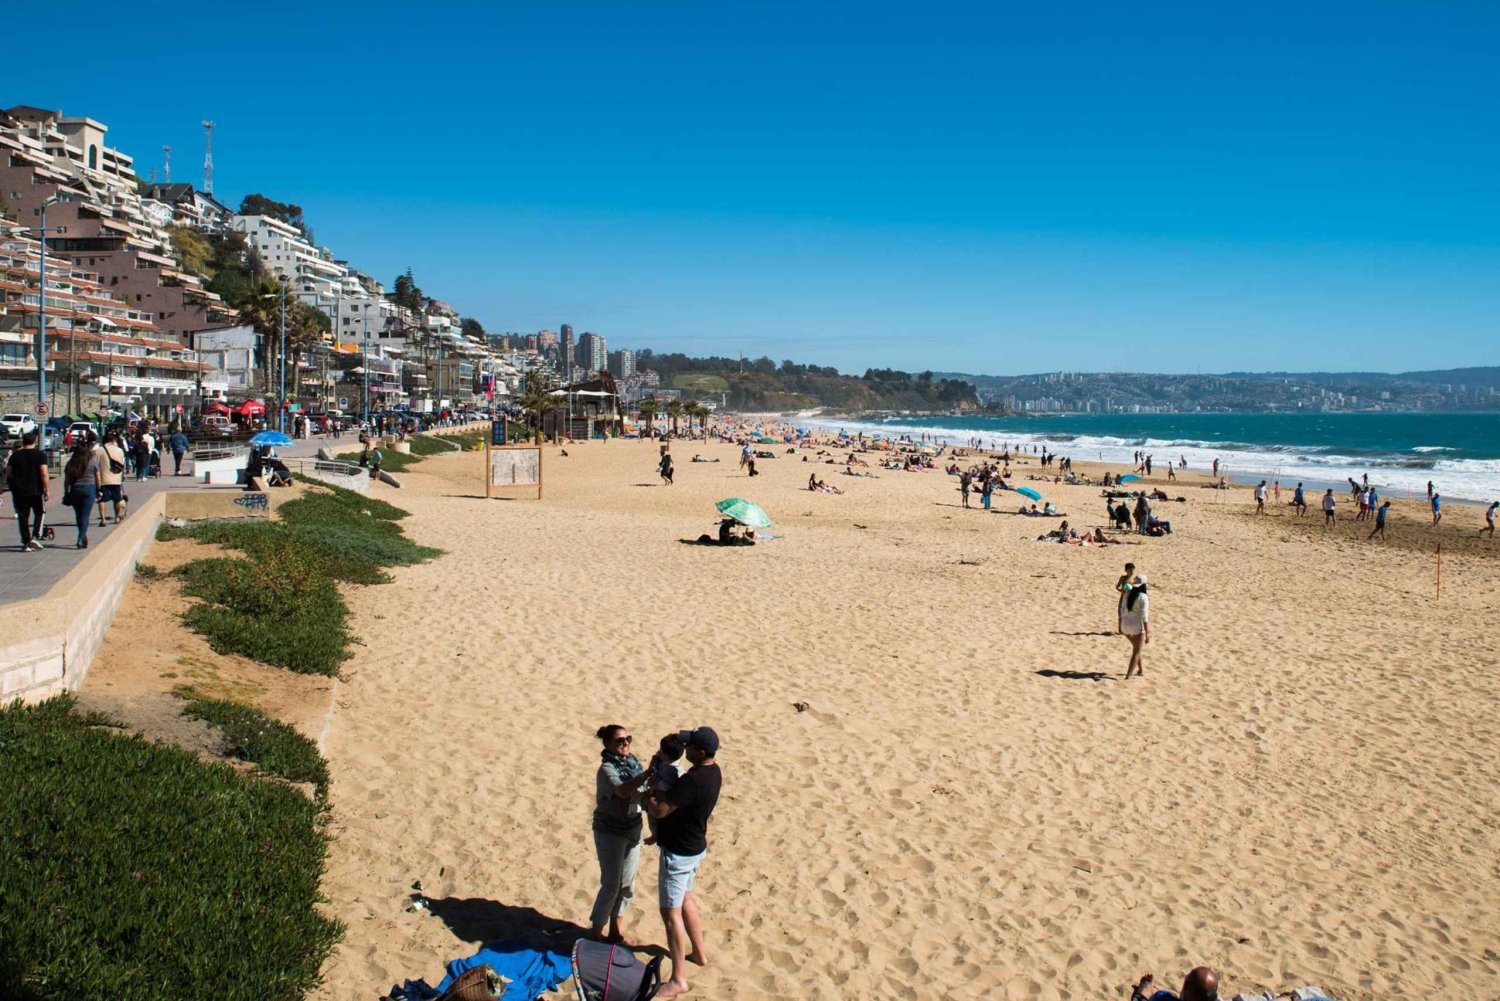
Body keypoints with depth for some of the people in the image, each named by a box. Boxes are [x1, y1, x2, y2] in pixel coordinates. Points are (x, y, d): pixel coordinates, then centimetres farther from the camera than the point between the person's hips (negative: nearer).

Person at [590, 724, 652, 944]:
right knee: (611, 886, 0)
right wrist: (648, 773, -50)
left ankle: (615, 930, 31)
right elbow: (622, 790, -40)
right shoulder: (607, 769, -21)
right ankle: (595, 934, 16)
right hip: (610, 833, -7)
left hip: (632, 831, 7)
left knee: (627, 885, 15)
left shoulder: (634, 762, 1)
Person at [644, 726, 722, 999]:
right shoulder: (712, 771, -1)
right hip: (694, 846, 10)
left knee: (671, 912, -2)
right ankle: (699, 953, 41)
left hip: (679, 853, -10)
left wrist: (647, 797, -10)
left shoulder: (693, 780, -31)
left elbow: (659, 810, -29)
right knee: (685, 899, 26)